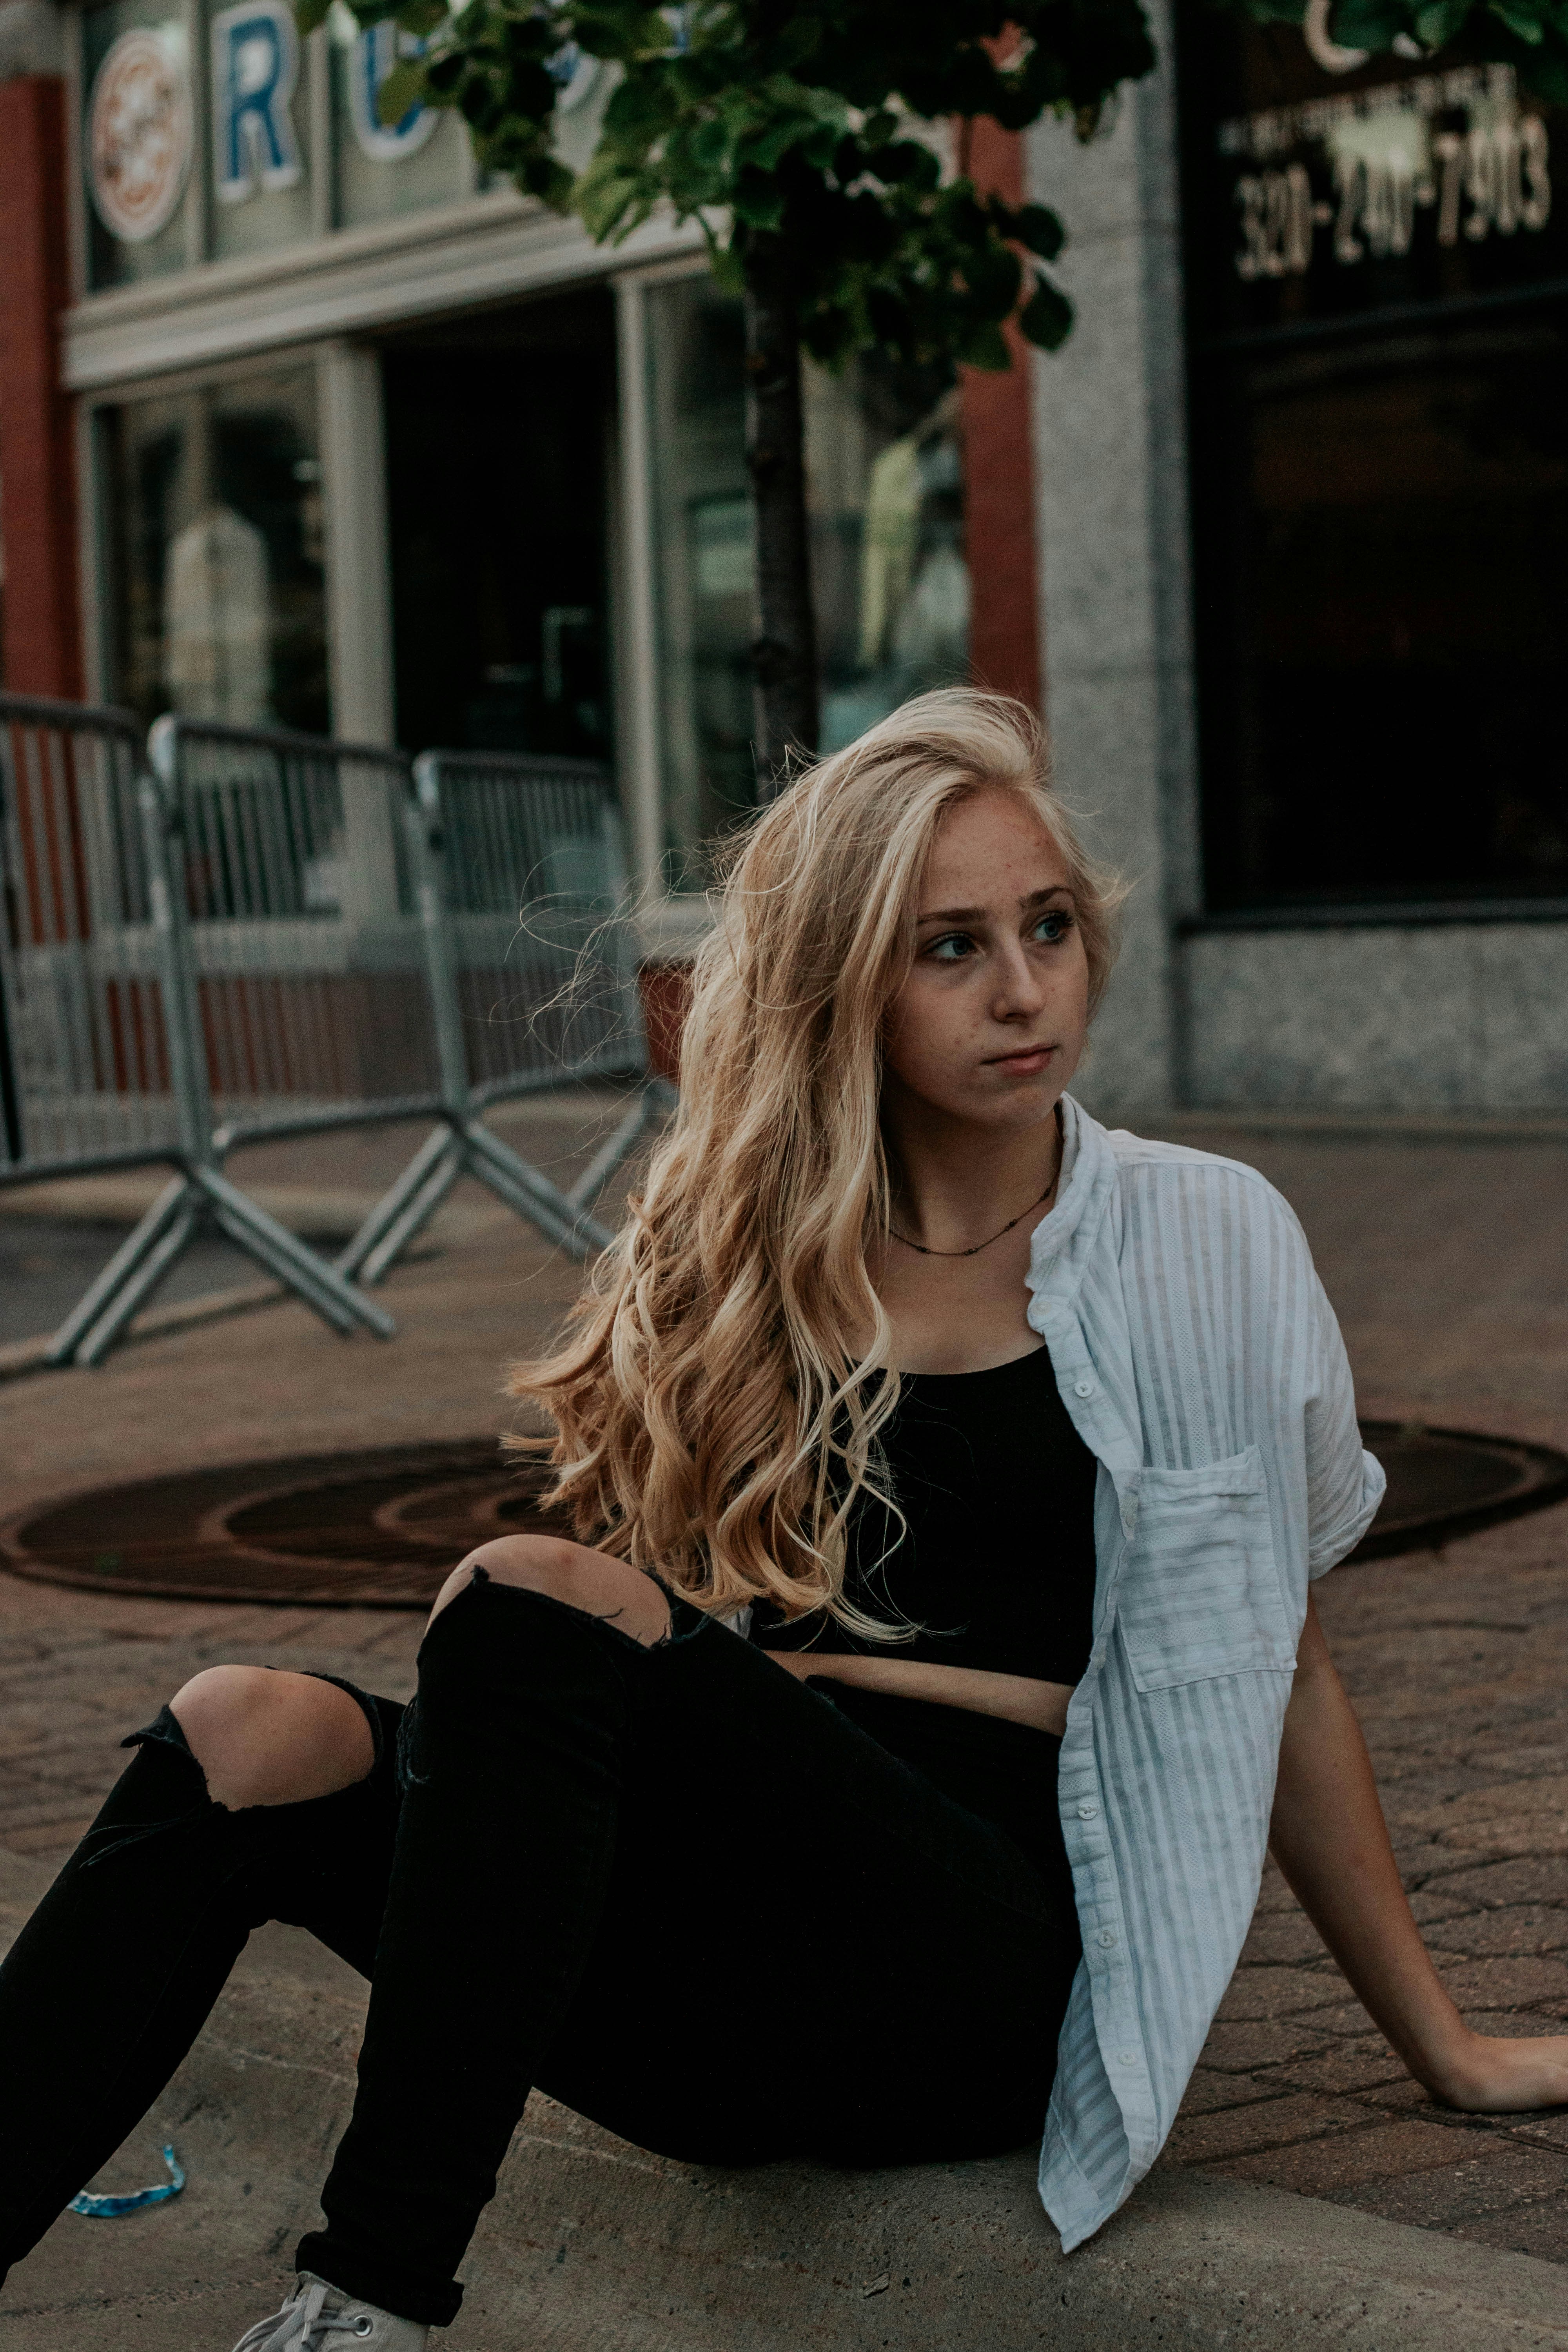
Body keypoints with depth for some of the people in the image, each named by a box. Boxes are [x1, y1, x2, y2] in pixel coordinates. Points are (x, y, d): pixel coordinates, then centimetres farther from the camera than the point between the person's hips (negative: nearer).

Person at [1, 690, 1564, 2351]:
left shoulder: (1199, 1248, 7)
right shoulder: (729, 1257, 14)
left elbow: (1271, 1664, 13)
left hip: (992, 1982, -4)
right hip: (732, 2010, 4)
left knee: (538, 1602, -29)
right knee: (251, 1739, -23)